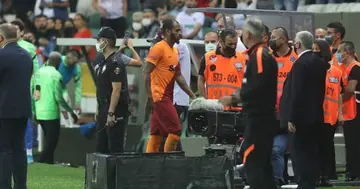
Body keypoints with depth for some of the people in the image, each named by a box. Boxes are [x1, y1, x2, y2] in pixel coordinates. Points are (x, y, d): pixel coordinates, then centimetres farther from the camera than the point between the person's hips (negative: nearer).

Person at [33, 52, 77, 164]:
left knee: (49, 141, 18)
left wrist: (35, 112, 21)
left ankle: (49, 163, 19)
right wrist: (71, 112, -9)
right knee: (52, 142, -2)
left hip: (40, 113, 7)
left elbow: (35, 94, 12)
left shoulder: (39, 72, 7)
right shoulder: (56, 75, -13)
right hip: (51, 113, -7)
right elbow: (58, 98, -16)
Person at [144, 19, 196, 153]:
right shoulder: (158, 48, -10)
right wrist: (150, 97, -20)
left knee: (156, 134, 7)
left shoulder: (175, 51, 17)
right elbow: (147, 73, -14)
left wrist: (192, 95, 14)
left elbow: (178, 76, 20)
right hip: (159, 97, -9)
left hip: (167, 97, 9)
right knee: (175, 130, -12)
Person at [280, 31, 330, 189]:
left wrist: (291, 118, -19)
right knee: (312, 152, 12)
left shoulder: (300, 64, -17)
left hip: (301, 116, -9)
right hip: (316, 115, 9)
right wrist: (317, 107, 18)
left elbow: (296, 93, -20)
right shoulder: (319, 62, 9)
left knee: (299, 152, -5)